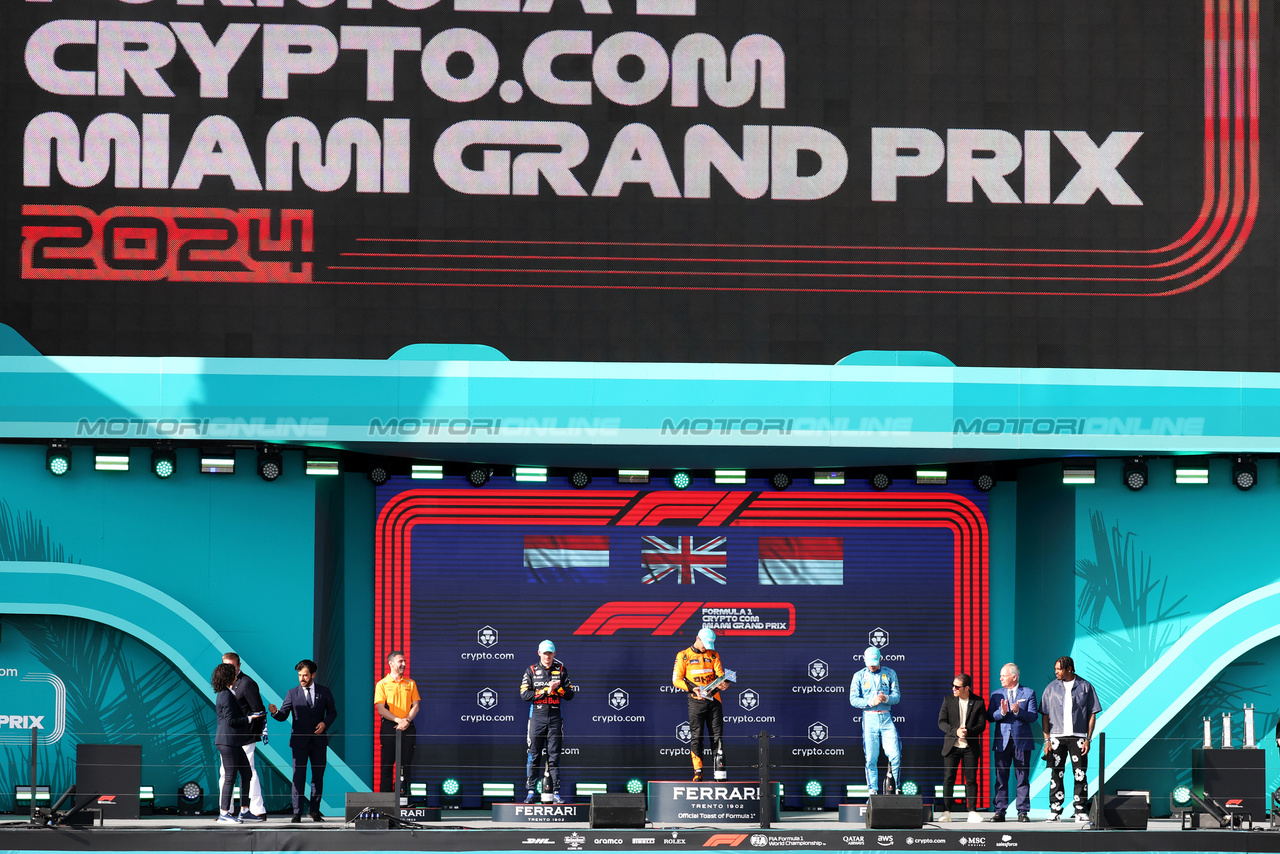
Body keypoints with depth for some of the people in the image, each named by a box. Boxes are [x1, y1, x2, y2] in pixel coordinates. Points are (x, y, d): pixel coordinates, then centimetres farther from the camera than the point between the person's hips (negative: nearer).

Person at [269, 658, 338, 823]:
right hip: (299, 741, -2)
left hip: (319, 740, 2)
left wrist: (325, 723, -7)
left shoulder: (324, 692, 6)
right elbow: (283, 715, -2)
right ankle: (297, 812, -4)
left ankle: (314, 810, 18)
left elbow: (332, 712, 12)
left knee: (318, 776, 8)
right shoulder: (292, 693, 2)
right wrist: (275, 712, -24)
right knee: (298, 777, -5)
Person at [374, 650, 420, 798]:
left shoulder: (410, 683, 12)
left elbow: (415, 706, 8)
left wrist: (407, 720, -10)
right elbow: (380, 708, -5)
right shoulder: (382, 684, 2)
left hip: (407, 728, 3)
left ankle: (401, 793, 2)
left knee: (406, 763, -1)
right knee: (387, 764, -2)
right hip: (389, 727, -3)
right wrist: (398, 720, -15)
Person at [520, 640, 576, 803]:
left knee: (554, 757, 0)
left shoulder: (561, 670, 10)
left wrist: (557, 689, -10)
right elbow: (524, 694, -5)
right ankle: (531, 791, 2)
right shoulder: (531, 670, 6)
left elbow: (570, 695, 8)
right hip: (536, 717, -1)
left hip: (555, 717, 1)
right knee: (534, 756, -1)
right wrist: (546, 691, -11)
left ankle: (555, 793, 0)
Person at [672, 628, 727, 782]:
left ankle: (720, 770, 1)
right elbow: (676, 679, -1)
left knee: (717, 736, 0)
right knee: (696, 737, -5)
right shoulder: (683, 656, 4)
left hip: (713, 699, 3)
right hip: (696, 700, -3)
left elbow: (720, 674, 6)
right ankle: (698, 772, -1)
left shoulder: (713, 655, 13)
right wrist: (692, 688, -16)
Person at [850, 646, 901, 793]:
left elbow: (897, 696, 4)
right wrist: (871, 702, -15)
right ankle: (872, 791, 3)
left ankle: (892, 787, 10)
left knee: (895, 756, -7)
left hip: (886, 718, 1)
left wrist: (886, 698, -17)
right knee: (871, 758, -3)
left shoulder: (890, 674, 9)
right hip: (869, 718, -1)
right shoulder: (859, 676, 6)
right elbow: (853, 700, -1)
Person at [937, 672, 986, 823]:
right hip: (951, 746, 1)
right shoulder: (948, 700, 4)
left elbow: (981, 724, -2)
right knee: (948, 779, 0)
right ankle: (947, 811, 5)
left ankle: (972, 811, 5)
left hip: (970, 748, -1)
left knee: (971, 779, 0)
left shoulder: (978, 702, 1)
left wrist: (968, 731, -19)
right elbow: (941, 722, 0)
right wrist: (955, 731, -17)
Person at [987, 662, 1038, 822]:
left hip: (1022, 741, -2)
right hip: (1002, 741, 2)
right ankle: (1000, 812, 5)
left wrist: (1018, 712, -19)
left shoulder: (1028, 693, 5)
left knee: (1022, 778, 0)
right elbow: (990, 717, 4)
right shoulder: (996, 695, 13)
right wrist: (1002, 712, -15)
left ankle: (1023, 812, 4)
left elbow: (1033, 716, -3)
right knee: (1001, 778, 1)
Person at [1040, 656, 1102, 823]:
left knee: (1080, 775, -4)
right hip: (1056, 737, 1)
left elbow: (1092, 715, 6)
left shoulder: (1085, 687, 4)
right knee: (1056, 775, 0)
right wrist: (1047, 740, 1)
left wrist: (1088, 739, -2)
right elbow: (1045, 715, 9)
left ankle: (1081, 811, 0)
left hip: (1078, 737, -1)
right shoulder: (1051, 688, 9)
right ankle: (1055, 811, 5)